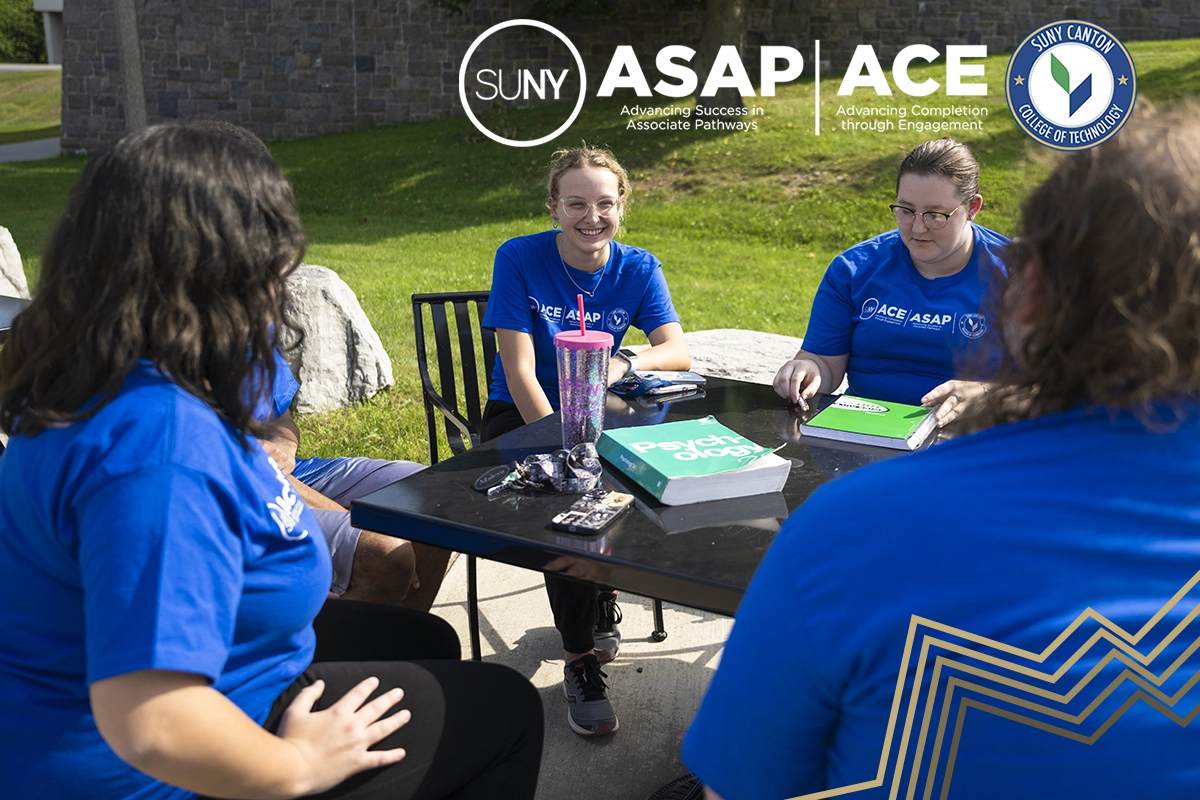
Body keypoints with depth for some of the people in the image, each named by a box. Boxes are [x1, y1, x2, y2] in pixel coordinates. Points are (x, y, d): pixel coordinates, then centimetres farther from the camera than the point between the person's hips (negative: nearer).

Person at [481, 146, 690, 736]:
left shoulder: (638, 268, 0)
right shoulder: (519, 259, -10)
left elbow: (678, 352, -10)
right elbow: (519, 371, -17)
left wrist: (625, 364, -32)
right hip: (522, 416, -3)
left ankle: (603, 593, 3)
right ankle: (581, 659, -17)